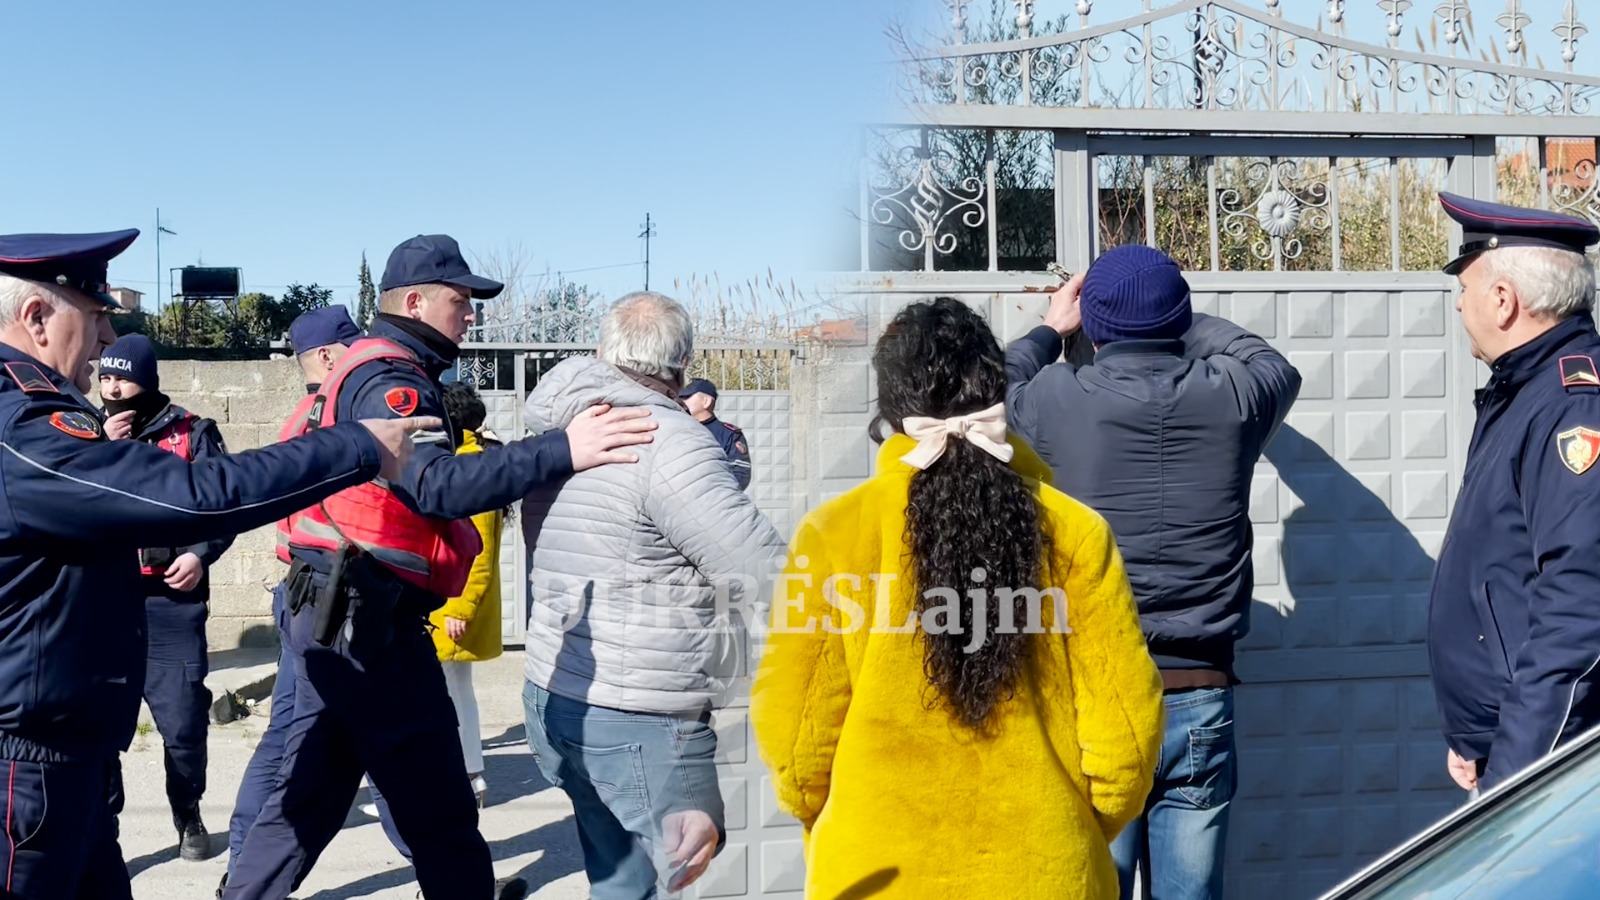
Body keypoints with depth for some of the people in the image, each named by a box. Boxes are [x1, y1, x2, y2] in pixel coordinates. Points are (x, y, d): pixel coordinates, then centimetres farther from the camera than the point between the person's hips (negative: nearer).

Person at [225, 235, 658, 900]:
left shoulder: (363, 372, 19)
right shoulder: (387, 378, -14)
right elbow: (436, 484, -31)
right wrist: (563, 451, -40)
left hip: (333, 617, 10)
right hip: (371, 624, -10)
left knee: (307, 799, 17)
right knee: (443, 820, -1)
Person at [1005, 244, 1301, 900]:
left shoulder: (1055, 399, -7)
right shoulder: (1230, 397, 0)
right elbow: (1276, 367, 24)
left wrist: (1049, 332, 29)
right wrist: (1181, 320, 35)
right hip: (1199, 701, 2)